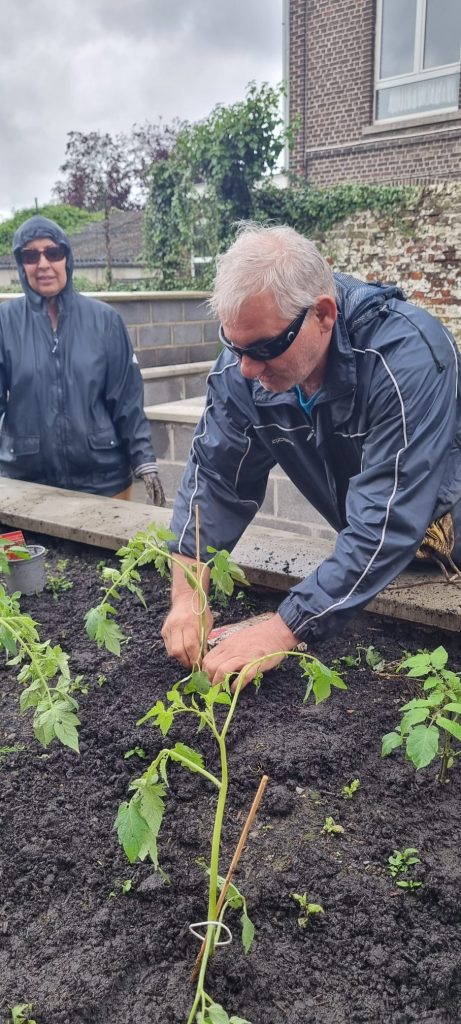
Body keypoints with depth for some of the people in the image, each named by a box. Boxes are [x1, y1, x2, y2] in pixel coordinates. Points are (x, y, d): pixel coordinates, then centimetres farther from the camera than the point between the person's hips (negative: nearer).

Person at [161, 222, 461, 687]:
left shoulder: (407, 357, -37)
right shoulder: (243, 364, -19)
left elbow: (385, 523, -39)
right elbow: (214, 476, -14)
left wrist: (284, 632, -40)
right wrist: (186, 594, -26)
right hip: (367, 550, 4)